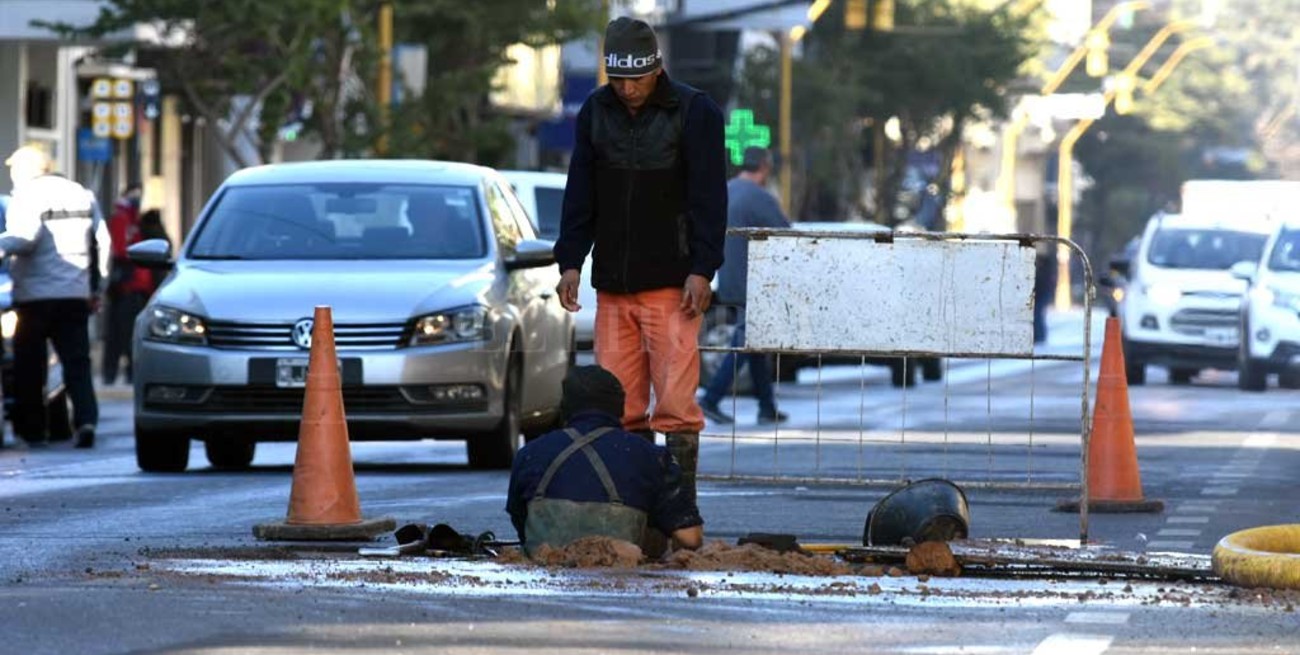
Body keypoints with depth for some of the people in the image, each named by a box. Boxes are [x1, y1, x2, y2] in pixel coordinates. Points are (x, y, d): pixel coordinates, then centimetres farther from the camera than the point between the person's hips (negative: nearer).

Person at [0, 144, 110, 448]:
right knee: (77, 362, 3)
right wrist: (96, 287, 20)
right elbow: (102, 243, 15)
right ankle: (86, 419, -17)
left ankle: (30, 428, 8)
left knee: (29, 366, 6)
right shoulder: (83, 195, 14)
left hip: (35, 295, -5)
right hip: (76, 294, 5)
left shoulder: (27, 196, -6)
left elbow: (25, 238, -21)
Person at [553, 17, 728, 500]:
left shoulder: (694, 112, -3)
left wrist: (701, 270, -12)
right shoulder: (595, 112, 10)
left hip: (672, 283, -4)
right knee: (618, 401, 3)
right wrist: (570, 261, 4)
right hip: (612, 284, 4)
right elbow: (580, 196, 14)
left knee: (675, 399, -9)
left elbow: (709, 198, -5)